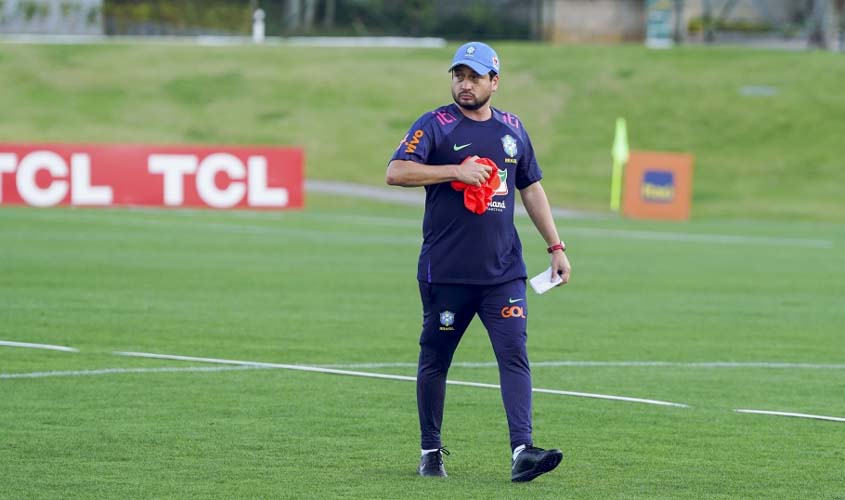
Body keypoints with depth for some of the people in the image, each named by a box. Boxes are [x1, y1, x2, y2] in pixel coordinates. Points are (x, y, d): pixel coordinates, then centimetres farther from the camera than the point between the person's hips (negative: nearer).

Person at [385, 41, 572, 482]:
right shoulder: (435, 126, -2)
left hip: (503, 271, 3)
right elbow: (396, 172, -15)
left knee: (514, 354, -10)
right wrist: (456, 170, -21)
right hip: (445, 272, -3)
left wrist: (556, 246, 15)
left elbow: (531, 189, 20)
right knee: (434, 360, 6)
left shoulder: (512, 129, 12)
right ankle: (430, 452, 19)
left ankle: (522, 450, -18)